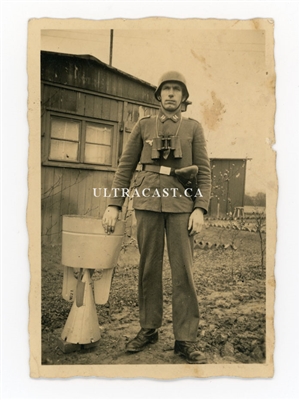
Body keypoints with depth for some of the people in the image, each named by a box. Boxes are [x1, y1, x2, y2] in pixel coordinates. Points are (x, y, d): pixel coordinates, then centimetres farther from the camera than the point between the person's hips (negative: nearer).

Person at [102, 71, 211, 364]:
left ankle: (185, 340, 5)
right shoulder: (143, 126, 13)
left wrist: (200, 209, -8)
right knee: (149, 267, 6)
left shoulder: (193, 128, 11)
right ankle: (149, 330, 20)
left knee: (183, 270, -3)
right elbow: (125, 166, 9)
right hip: (148, 201, 1)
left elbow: (204, 171, 4)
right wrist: (114, 205, 0)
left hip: (181, 203, -1)